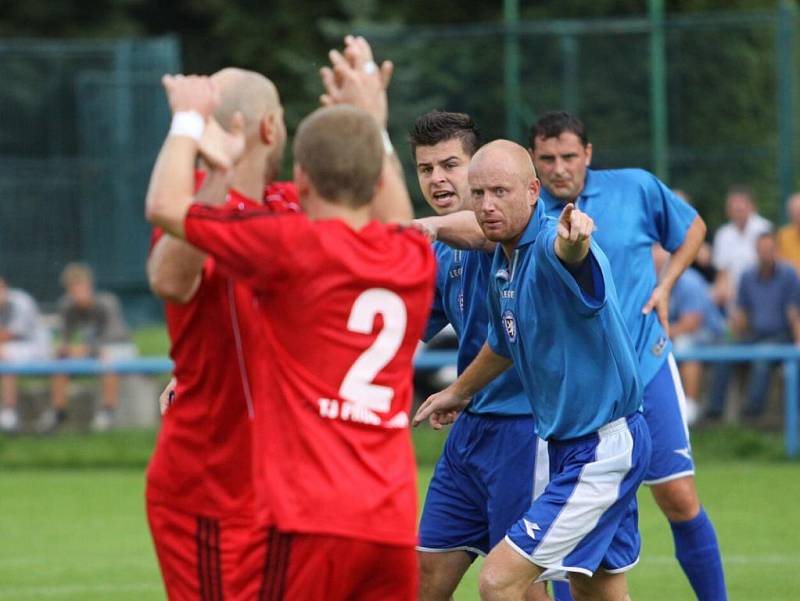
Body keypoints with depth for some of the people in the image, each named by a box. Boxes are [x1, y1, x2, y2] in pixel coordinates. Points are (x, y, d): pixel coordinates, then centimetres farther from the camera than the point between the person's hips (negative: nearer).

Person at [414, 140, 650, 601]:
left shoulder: (549, 247, -22)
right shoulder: (504, 261, 7)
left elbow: (568, 252, -49)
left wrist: (574, 239, -72)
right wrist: (460, 391, 41)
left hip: (602, 449, -10)